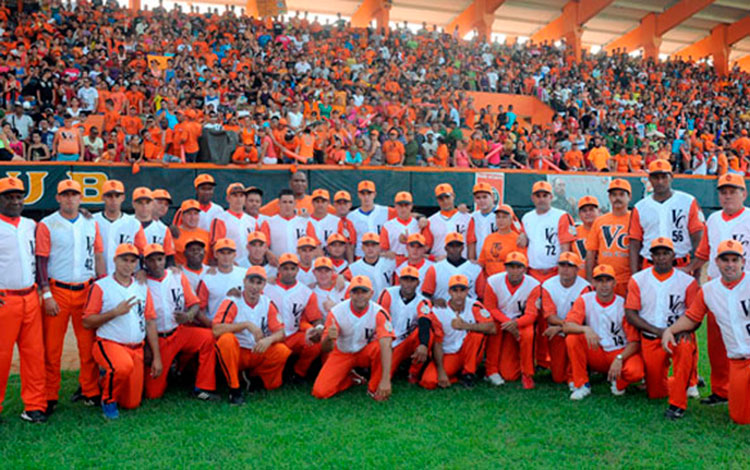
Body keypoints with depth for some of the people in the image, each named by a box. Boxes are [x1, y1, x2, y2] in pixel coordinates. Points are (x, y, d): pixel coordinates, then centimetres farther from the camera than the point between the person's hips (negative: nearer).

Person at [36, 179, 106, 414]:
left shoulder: (91, 224, 11)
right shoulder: (47, 225, 0)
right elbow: (41, 261, -4)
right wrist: (46, 295, -11)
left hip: (87, 290, 3)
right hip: (58, 291, -3)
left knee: (89, 344, 7)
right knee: (52, 347, 1)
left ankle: (89, 390, 18)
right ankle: (50, 397, 11)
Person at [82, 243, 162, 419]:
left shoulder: (142, 288, 12)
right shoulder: (101, 286, -2)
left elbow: (150, 322, 11)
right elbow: (87, 322, -6)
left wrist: (156, 357, 6)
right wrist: (115, 312, -17)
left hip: (136, 349, 5)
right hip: (109, 344, -4)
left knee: (132, 403, 1)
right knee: (124, 365, -38)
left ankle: (108, 377, 32)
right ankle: (108, 399, -6)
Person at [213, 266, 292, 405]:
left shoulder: (268, 304, 1)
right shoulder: (232, 302, -11)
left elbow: (281, 333, -5)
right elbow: (216, 330, -25)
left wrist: (269, 339, -28)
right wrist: (247, 324, -31)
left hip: (258, 354, 4)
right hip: (236, 353, -3)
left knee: (282, 351, -23)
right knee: (226, 339, -33)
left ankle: (251, 376, 8)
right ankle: (234, 389, -19)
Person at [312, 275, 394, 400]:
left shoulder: (378, 313, -24)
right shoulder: (336, 312, -21)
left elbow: (386, 346, -35)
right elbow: (326, 349, -20)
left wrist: (385, 380, -46)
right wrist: (329, 338, -46)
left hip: (367, 352, -1)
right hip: (342, 353, 1)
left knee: (381, 347, -35)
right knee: (320, 391, -16)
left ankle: (375, 388, -10)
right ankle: (350, 378, 15)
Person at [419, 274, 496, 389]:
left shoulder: (474, 306, -9)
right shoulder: (438, 312, -11)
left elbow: (492, 328, -25)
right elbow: (437, 344, -10)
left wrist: (466, 326, -38)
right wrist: (441, 372, -18)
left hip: (468, 355, 1)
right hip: (447, 355, 0)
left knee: (478, 333, -27)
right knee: (428, 381, -25)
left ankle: (468, 373, -9)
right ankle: (457, 375, 5)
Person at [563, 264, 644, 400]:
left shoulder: (624, 305, -9)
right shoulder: (584, 300, -4)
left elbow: (635, 341, -10)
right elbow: (566, 326, -17)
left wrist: (619, 359, -27)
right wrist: (585, 329, -38)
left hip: (621, 352, -2)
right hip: (595, 354, 2)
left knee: (634, 372, -34)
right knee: (572, 338, -25)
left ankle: (618, 381, 5)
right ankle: (581, 385, -11)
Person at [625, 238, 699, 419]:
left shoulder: (687, 281, -2)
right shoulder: (638, 280, 0)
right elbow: (630, 314, -4)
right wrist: (658, 331, -16)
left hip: (678, 335, -2)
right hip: (650, 340, 2)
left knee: (686, 348, -39)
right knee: (655, 394, 3)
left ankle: (677, 404, -25)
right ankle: (686, 382, 38)